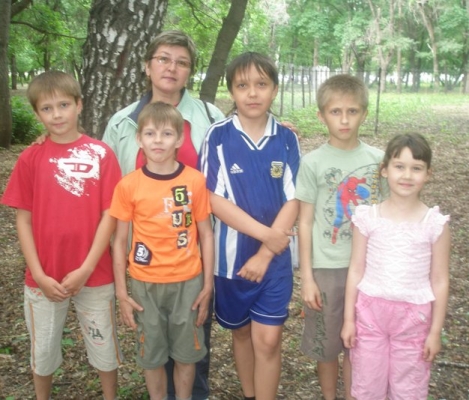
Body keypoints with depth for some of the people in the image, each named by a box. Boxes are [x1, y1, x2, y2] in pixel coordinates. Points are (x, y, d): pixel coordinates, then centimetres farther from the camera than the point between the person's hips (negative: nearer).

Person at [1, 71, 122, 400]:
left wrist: (86, 269, -13)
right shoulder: (30, 158, -2)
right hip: (44, 277, 2)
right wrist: (39, 275, -9)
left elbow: (109, 215, -8)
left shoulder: (101, 154, -7)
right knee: (42, 350, 18)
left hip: (95, 274, -1)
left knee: (104, 346, 15)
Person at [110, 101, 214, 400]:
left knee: (186, 352, 14)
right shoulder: (128, 185, -7)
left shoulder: (195, 181, -6)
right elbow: (120, 241, -1)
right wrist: (121, 291, -2)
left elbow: (206, 234, 0)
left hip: (188, 281, 0)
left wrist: (208, 285, -1)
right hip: (145, 283, 0)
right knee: (152, 354, 15)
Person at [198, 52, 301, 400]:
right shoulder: (218, 136, -9)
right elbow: (215, 200, -13)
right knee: (241, 332, 17)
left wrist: (265, 253, -12)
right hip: (231, 254, 0)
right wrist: (264, 233, -17)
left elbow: (293, 201, -5)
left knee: (268, 340, 0)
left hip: (275, 258, 0)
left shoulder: (287, 140, -4)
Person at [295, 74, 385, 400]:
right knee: (327, 345, 12)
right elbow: (305, 222, -4)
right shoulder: (313, 162, -7)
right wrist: (307, 276, -6)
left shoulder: (378, 159, 0)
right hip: (327, 268, -1)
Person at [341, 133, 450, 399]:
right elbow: (356, 271, 0)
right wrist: (349, 318, 2)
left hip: (413, 316, -1)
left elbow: (440, 281, -3)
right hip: (370, 311, 1)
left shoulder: (435, 223, -9)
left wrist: (435, 331, -2)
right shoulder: (368, 217, -6)